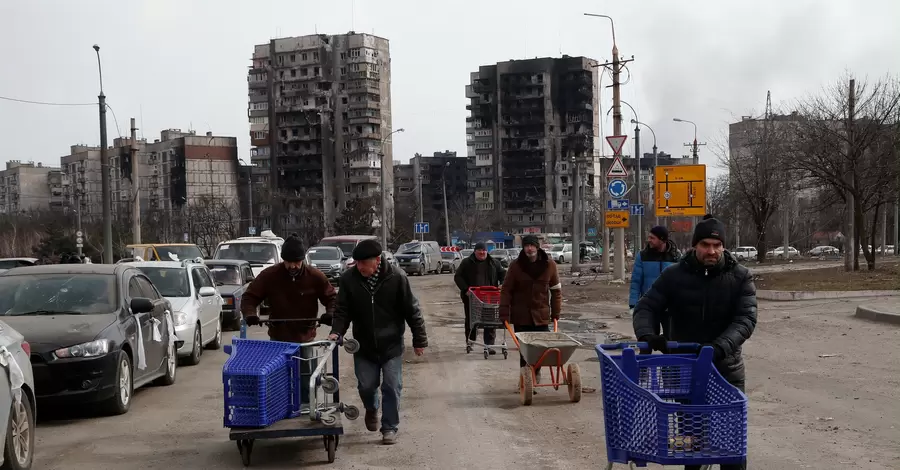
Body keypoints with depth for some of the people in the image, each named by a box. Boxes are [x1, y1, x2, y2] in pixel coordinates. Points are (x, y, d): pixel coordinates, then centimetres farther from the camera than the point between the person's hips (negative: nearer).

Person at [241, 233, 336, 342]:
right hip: (277, 339, 0)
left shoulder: (315, 277, -6)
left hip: (305, 340, 0)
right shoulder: (269, 275, -7)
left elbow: (331, 298, 4)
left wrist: (330, 314, -17)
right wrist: (250, 314, -20)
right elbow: (249, 297, -1)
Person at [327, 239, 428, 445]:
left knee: (392, 387, 0)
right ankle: (371, 409, 41)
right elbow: (343, 310, -2)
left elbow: (412, 310, -8)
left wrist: (419, 340, -5)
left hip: (392, 345, -2)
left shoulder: (396, 278, -15)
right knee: (366, 385, 8)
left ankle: (390, 427, 15)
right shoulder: (348, 279, -10)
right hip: (364, 345, 2)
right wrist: (336, 331, -18)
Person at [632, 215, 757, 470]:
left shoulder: (740, 277, -5)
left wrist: (720, 347, -32)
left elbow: (746, 318, -14)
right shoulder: (674, 276, -3)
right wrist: (647, 335, -26)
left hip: (725, 367, 0)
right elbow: (646, 307, -3)